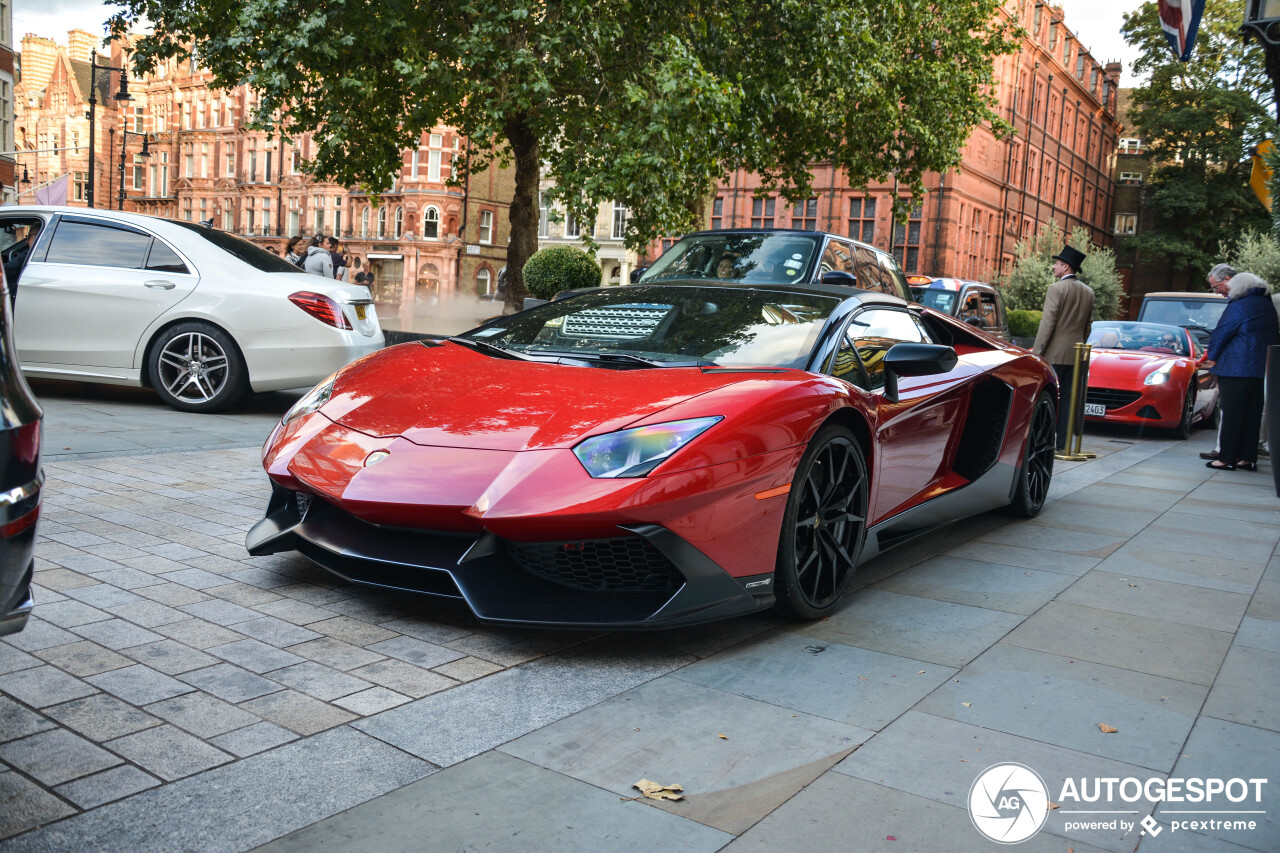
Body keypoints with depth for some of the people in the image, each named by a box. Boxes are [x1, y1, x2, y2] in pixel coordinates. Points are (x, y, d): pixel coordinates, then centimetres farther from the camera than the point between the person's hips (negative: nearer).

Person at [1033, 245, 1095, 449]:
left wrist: (1037, 351, -13)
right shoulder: (1088, 292, 12)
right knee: (1067, 398, 7)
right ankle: (1063, 443, 8)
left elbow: (1048, 323, -14)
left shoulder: (1057, 288, -10)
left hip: (1054, 354, -7)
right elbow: (1087, 326, 15)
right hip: (1075, 355, 7)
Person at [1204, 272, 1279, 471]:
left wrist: (1212, 356, 6)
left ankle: (1227, 458, -2)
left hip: (1236, 369, -7)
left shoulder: (1239, 306, -10)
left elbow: (1221, 334, -8)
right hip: (1262, 370, 7)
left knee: (1232, 415, -4)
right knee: (1253, 414, 10)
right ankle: (1248, 458, 13)